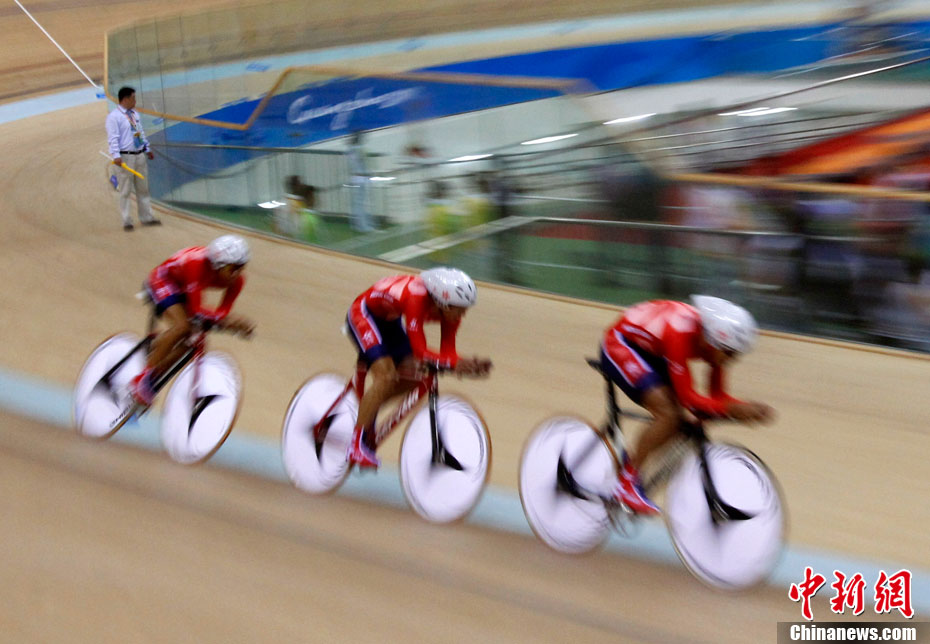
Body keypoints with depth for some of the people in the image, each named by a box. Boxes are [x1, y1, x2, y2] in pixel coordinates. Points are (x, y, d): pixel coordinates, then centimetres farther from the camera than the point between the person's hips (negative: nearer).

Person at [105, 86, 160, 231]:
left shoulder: (135, 114, 13)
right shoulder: (113, 117, -10)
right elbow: (113, 138, -16)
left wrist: (147, 149, 21)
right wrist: (116, 156, -24)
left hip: (140, 155, 8)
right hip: (125, 157, -7)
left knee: (143, 189, 12)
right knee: (125, 191, -2)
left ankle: (146, 218, 21)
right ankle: (126, 222, 3)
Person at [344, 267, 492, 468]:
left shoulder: (449, 310, -18)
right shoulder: (417, 299, -39)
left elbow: (447, 351, -16)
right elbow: (420, 352, -41)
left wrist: (470, 364, -35)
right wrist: (454, 363, -54)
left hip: (391, 320, 8)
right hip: (363, 314, -8)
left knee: (410, 377, -2)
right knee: (386, 375, -22)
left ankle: (366, 410, 20)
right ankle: (356, 446, -14)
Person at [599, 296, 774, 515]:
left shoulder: (713, 338, -14)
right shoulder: (681, 335, -36)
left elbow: (718, 396, -7)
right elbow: (687, 397, -35)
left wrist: (750, 408, -24)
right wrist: (734, 409, -44)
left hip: (650, 351, 8)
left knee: (675, 418, -3)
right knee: (669, 415, -21)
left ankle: (628, 460, 17)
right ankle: (626, 481, -10)